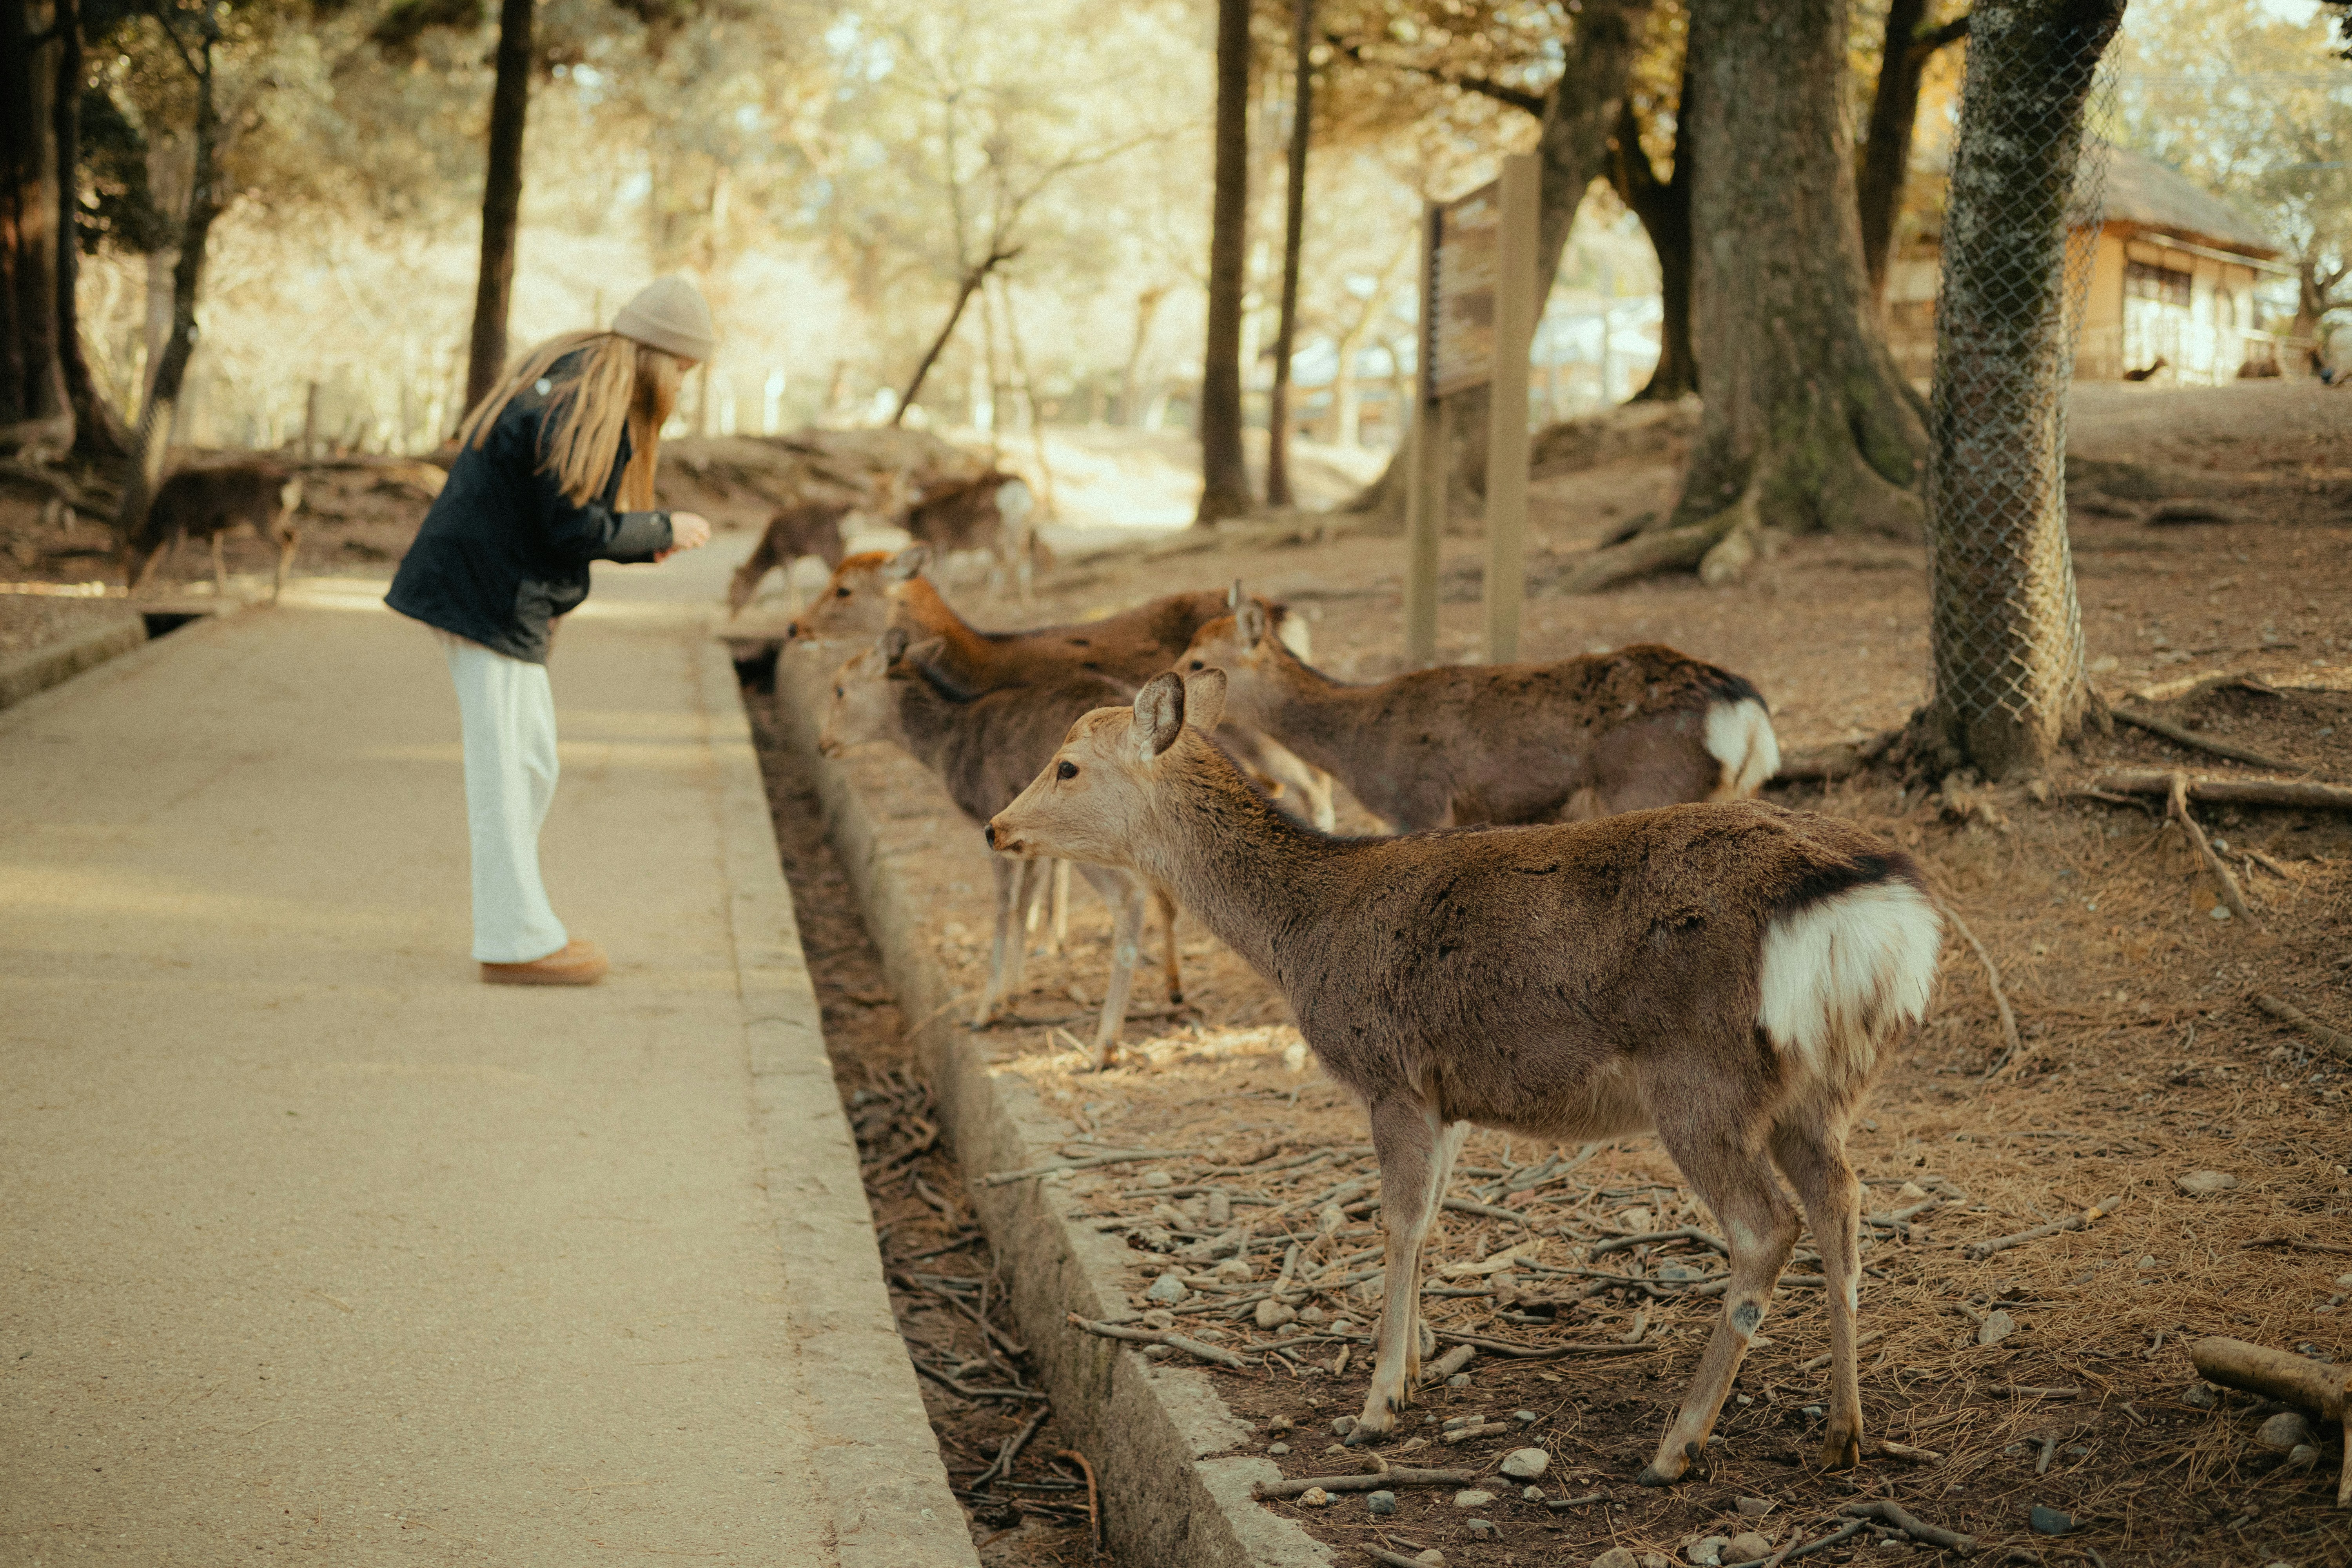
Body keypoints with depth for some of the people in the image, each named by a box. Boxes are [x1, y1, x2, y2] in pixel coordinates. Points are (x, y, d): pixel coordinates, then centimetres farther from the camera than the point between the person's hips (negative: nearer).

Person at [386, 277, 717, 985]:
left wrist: (644, 534, 6)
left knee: (532, 763, 15)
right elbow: (575, 529, -19)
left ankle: (516, 921, 23)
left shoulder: (569, 372, 12)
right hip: (490, 598, -10)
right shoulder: (584, 408, -20)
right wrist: (664, 531, -7)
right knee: (506, 766, -4)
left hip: (493, 588, 10)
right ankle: (516, 942, 3)